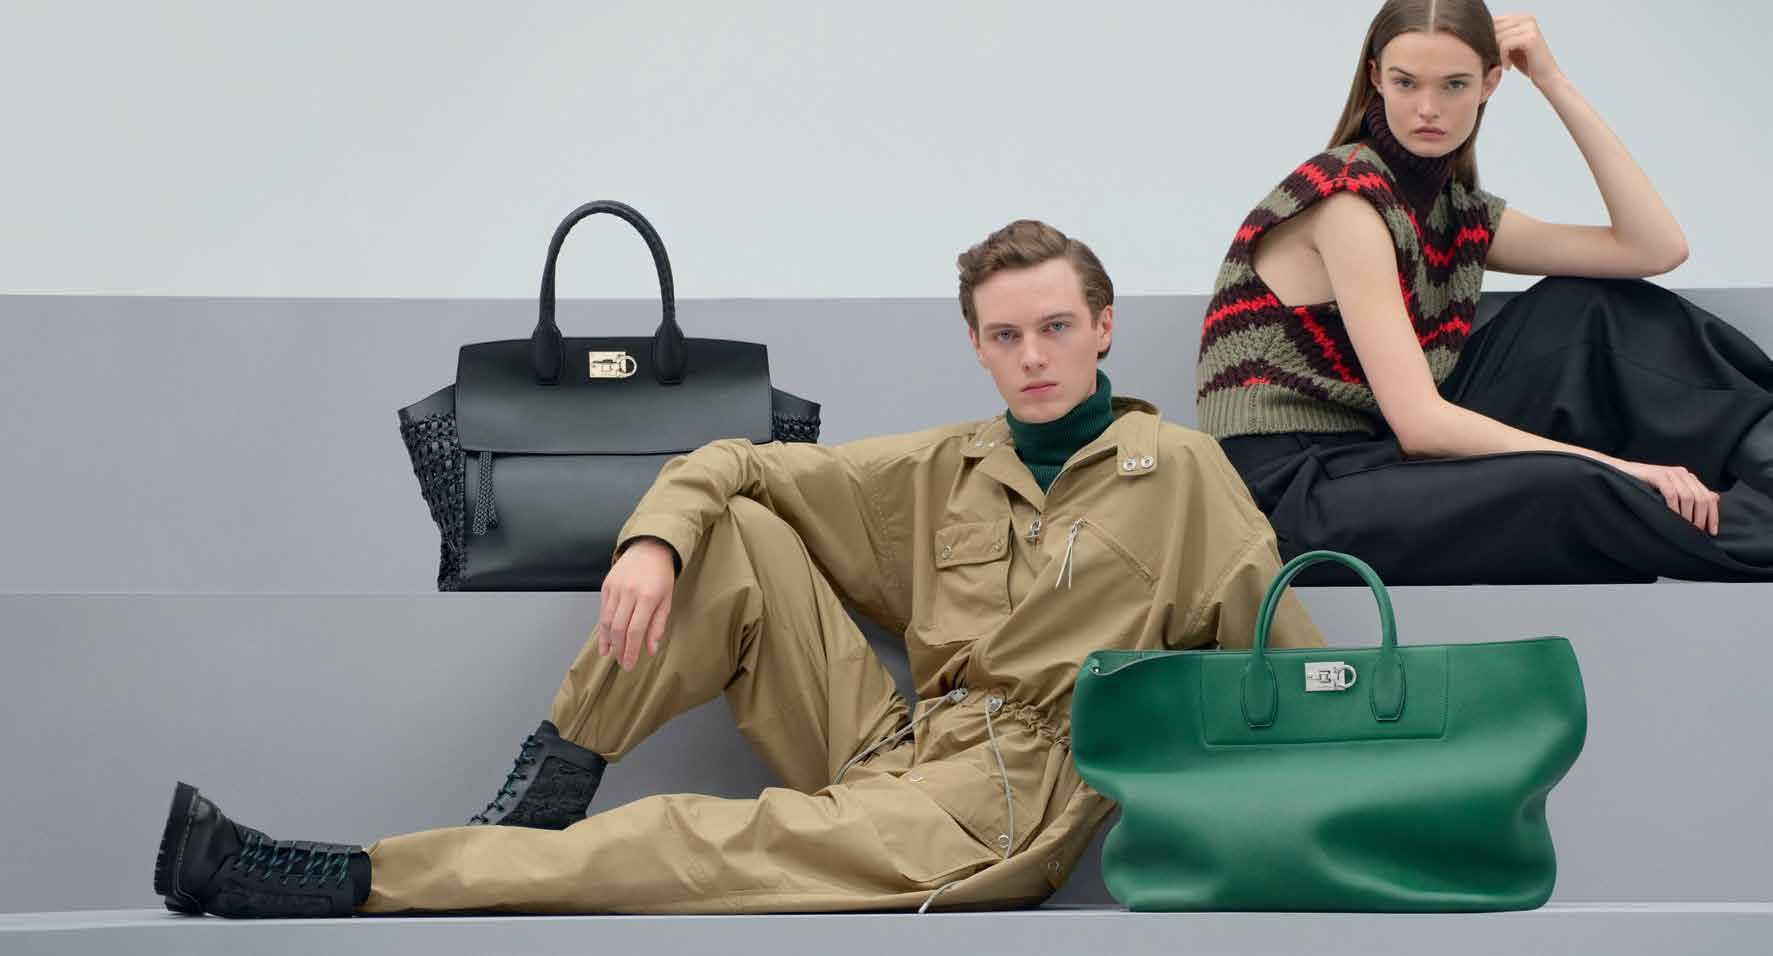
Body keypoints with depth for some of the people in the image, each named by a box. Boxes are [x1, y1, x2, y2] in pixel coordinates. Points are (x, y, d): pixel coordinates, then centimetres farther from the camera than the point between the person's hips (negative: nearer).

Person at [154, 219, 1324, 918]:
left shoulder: (1179, 470, 2)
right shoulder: (952, 467, 15)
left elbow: (1289, 662, -2)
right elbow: (738, 466, 15)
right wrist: (654, 542, -6)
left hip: (1004, 801, -6)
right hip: (893, 752, 6)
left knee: (695, 843, -24)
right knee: (736, 537, -6)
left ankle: (345, 882, -28)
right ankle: (550, 790, -11)